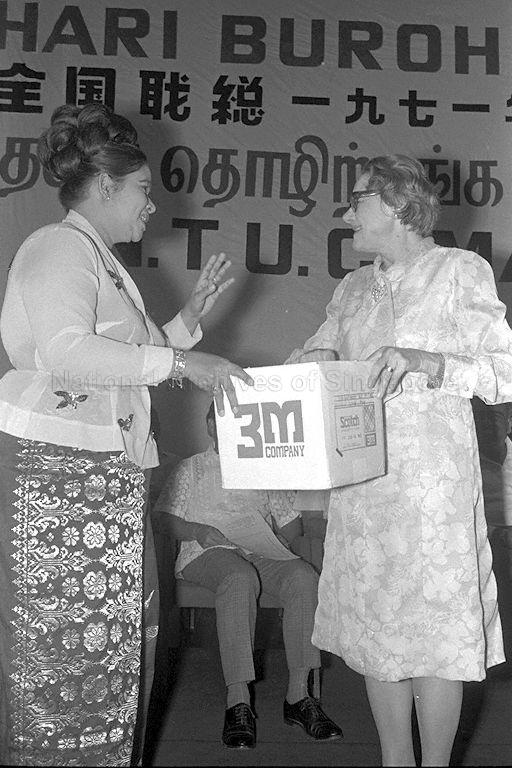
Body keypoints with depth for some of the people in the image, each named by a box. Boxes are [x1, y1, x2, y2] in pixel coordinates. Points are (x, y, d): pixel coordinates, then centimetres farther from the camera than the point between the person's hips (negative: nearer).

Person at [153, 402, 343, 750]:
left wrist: (277, 541, -2)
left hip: (262, 551, 3)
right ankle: (238, 701, -41)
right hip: (209, 551, -3)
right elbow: (165, 518, 9)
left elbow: (291, 522, 21)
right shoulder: (192, 469, 19)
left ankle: (298, 695, -29)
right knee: (240, 578, -40)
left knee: (305, 577, -31)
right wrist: (197, 531, -11)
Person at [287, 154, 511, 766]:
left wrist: (424, 362, -22)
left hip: (433, 480, -5)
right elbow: (307, 361, 19)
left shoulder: (460, 271, -1)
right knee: (374, 629, 10)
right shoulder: (352, 288, 15)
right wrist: (314, 362, -5)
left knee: (434, 631, 1)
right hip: (358, 481, 5)